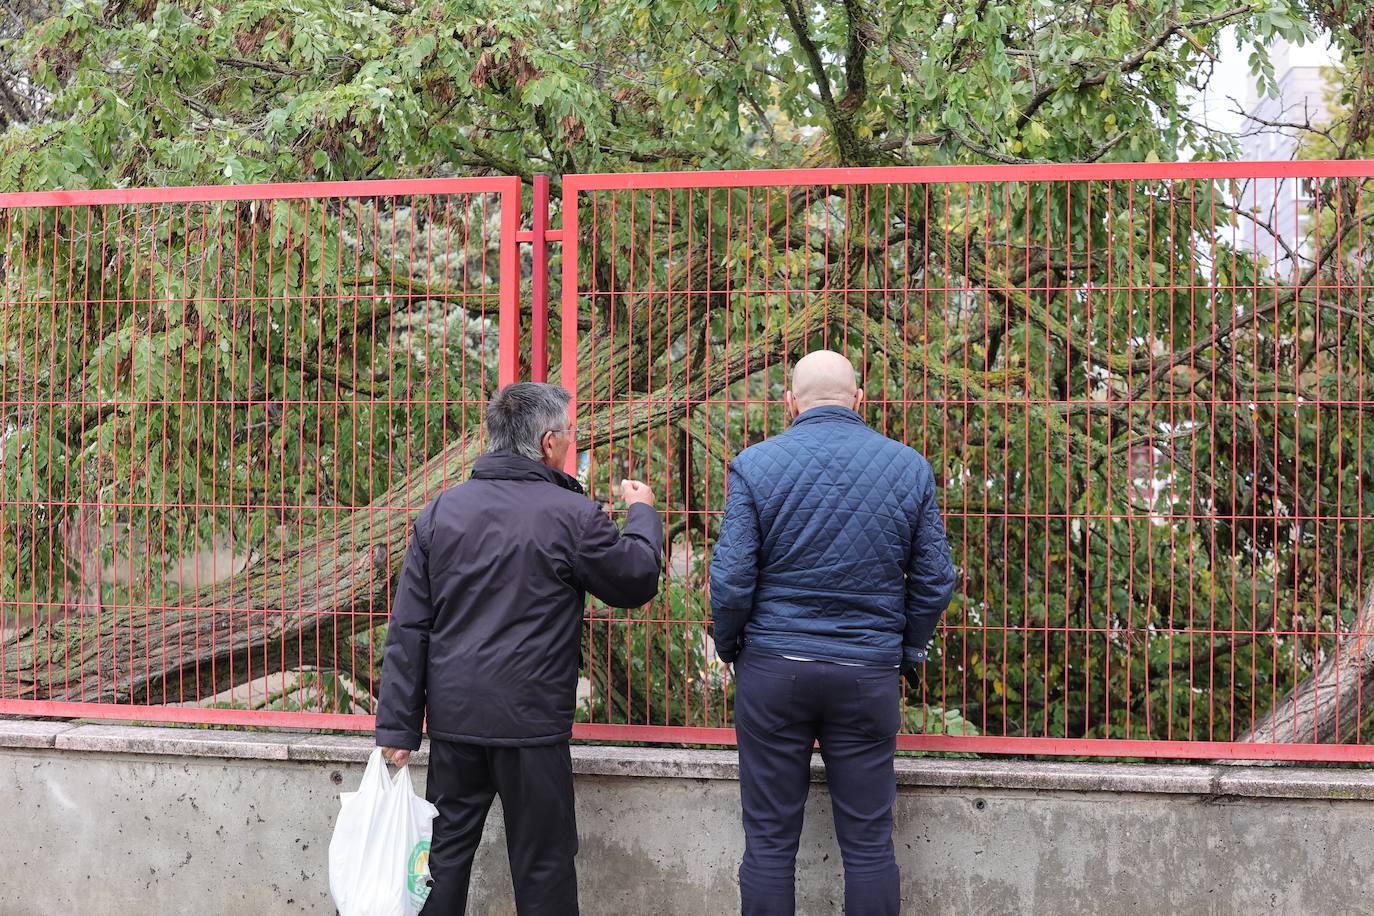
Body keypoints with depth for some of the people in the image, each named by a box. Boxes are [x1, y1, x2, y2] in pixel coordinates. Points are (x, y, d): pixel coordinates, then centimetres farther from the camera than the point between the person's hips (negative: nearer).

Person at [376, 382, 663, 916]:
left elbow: (408, 628, 3)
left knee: (444, 855, 13)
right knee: (542, 869, 6)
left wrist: (398, 726, 5)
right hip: (532, 724, -4)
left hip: (453, 720, 4)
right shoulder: (571, 516, -11)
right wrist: (642, 513, 21)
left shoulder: (441, 511, 3)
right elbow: (638, 581, 3)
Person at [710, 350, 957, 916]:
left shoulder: (755, 465, -4)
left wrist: (728, 647, 10)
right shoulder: (910, 467, 2)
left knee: (770, 842, 7)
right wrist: (906, 652, 17)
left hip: (773, 671, -1)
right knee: (869, 843, 7)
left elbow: (730, 580, -7)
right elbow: (934, 582, 4)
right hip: (869, 677, 1)